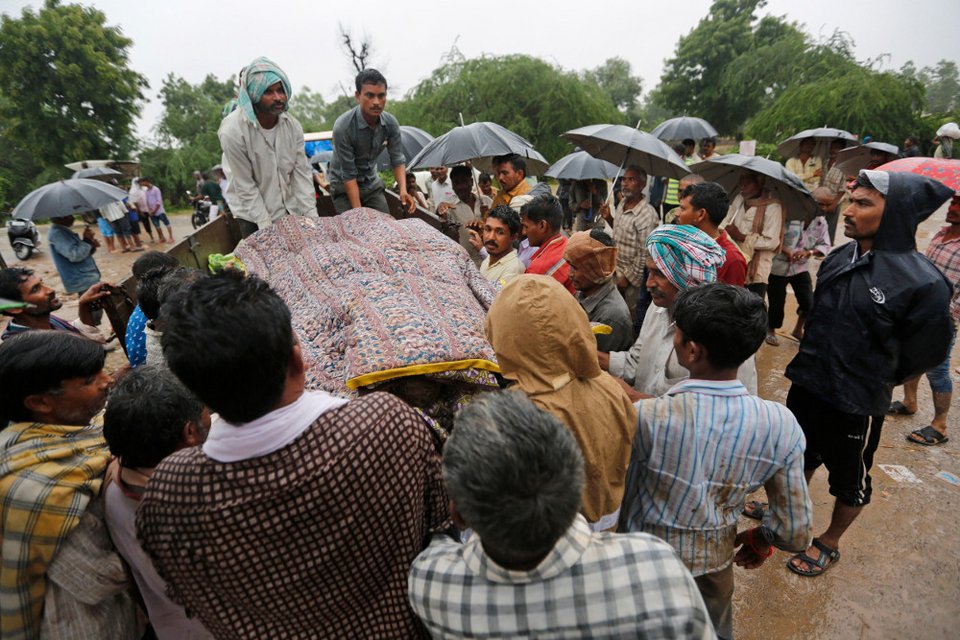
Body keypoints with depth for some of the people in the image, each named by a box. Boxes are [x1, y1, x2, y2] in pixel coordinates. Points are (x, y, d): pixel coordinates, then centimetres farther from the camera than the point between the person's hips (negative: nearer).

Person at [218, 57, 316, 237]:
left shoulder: (293, 126, -7)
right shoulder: (232, 131, -20)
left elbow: (302, 173, -6)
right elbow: (245, 186, -16)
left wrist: (311, 215, -13)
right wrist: (266, 226, -18)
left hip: (291, 211, 4)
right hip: (253, 217, -4)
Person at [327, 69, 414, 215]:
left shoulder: (391, 124, -13)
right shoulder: (343, 127, -26)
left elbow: (397, 160, -5)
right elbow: (348, 174, -24)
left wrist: (403, 190, -24)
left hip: (372, 184, 4)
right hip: (344, 186, -4)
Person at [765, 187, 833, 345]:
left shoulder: (822, 223, 2)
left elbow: (825, 247, 0)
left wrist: (809, 252, -21)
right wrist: (785, 250, -28)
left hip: (801, 267, 5)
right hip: (779, 265, -5)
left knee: (809, 302, 3)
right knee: (777, 301, 6)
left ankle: (798, 329, 29)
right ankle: (771, 331, 29)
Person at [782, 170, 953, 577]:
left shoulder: (921, 282, -22)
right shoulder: (839, 258, -3)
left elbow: (925, 353, -11)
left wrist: (871, 378, -1)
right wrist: (813, 361, 10)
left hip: (857, 404, -5)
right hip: (807, 383, 6)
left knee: (849, 480, 19)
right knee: (802, 455, 26)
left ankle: (829, 543, 41)